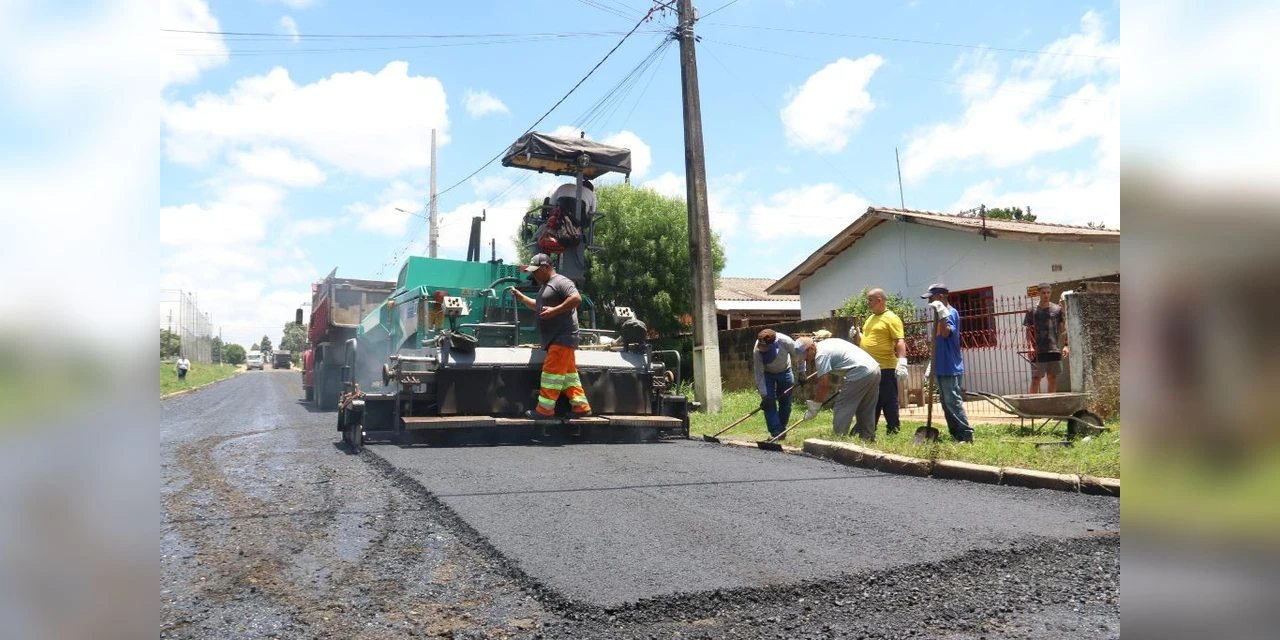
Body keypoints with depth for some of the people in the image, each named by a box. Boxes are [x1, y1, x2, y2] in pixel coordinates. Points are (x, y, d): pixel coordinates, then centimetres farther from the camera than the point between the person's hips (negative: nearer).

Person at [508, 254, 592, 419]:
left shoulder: (561, 282, -10)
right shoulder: (545, 286, 22)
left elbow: (577, 299, -24)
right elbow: (538, 306, 36)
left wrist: (555, 310, -25)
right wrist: (520, 296, 26)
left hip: (562, 337, -10)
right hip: (555, 339, 10)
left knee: (552, 372, -10)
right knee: (568, 372, 9)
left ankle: (545, 409, -8)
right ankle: (581, 407, 11)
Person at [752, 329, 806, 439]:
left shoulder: (785, 341, -35)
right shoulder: (757, 351, -34)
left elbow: (798, 355, -14)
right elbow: (759, 374, -26)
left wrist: (801, 373, -8)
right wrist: (764, 395, -27)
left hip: (784, 372, 1)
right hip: (767, 374, -1)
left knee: (785, 402, 3)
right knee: (769, 402, -13)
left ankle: (782, 429, 17)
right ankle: (775, 432, -11)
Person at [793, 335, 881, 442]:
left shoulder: (821, 354, -10)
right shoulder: (826, 343, 19)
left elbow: (823, 384, -12)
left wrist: (814, 407, -5)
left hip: (860, 373, -10)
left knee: (841, 409, -3)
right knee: (866, 411, 19)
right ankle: (868, 438, 25)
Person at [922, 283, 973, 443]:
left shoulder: (951, 312, -12)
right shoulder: (941, 313, 16)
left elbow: (946, 333, -29)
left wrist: (942, 313, -35)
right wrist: (932, 366, 23)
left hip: (950, 368, -10)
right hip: (941, 367, 10)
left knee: (953, 402, -9)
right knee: (946, 404, 12)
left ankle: (966, 435, -4)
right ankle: (956, 435, 18)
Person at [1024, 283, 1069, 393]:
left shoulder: (1057, 309, 7)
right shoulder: (1032, 311, 2)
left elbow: (1063, 330, 8)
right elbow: (1028, 331, 1)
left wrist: (1066, 345, -3)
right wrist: (1030, 346, -11)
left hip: (1054, 349, 2)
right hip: (1038, 351, -2)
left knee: (1052, 377, 8)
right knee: (1036, 378, -1)